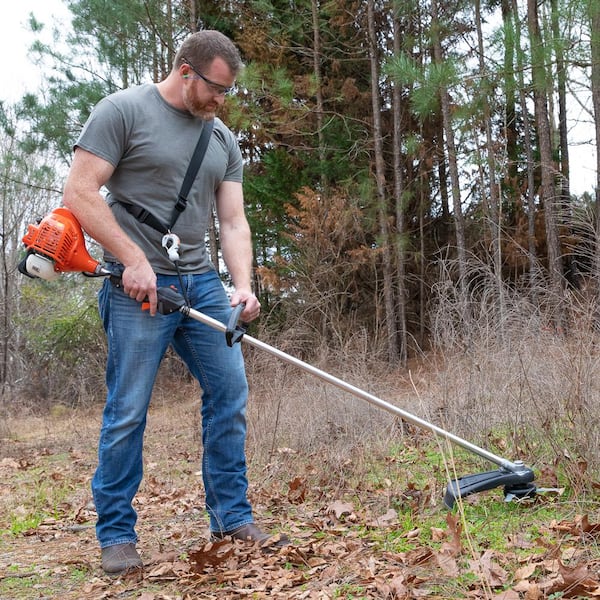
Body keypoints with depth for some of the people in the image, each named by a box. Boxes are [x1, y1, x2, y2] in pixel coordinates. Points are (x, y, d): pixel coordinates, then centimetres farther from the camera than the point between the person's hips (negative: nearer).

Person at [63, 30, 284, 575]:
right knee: (128, 412, -3)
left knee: (230, 394, 4)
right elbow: (80, 191, -10)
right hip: (139, 286, -6)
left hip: (203, 284, 6)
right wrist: (134, 259, -16)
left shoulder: (224, 140, 14)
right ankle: (117, 535, 10)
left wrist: (243, 286, -8)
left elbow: (233, 222, 9)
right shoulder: (123, 111, -4)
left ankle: (232, 519, 15)